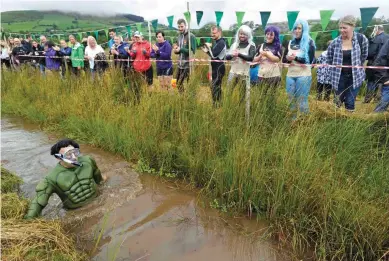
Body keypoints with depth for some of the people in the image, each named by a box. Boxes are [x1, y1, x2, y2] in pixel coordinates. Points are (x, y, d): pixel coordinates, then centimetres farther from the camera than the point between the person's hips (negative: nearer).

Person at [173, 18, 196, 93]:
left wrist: (180, 49, -21)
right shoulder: (179, 36, 13)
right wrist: (176, 50, -3)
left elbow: (193, 51, -16)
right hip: (180, 65, 8)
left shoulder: (191, 36, -10)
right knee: (178, 84, 12)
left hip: (188, 65, -7)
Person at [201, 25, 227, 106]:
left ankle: (216, 104, -5)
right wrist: (207, 51, 6)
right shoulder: (217, 42, 16)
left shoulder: (221, 42, -15)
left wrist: (210, 47, -11)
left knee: (214, 87, -10)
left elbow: (214, 55, -25)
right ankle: (218, 104, 23)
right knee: (216, 87, 15)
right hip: (216, 68, 10)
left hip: (219, 68, -10)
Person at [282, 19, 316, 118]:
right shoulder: (290, 42, 12)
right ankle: (293, 119, 24)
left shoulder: (309, 42, -1)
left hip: (303, 75, -5)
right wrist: (288, 58, -12)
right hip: (290, 75, 5)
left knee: (302, 100, -2)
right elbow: (284, 59, 10)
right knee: (291, 100, 11)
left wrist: (295, 58, -19)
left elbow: (310, 60, -10)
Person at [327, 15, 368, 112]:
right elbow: (329, 58, 7)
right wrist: (335, 69, 7)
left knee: (350, 102, 1)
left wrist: (357, 66, 9)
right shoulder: (335, 42, -9)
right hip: (340, 76, 1)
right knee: (339, 100, 11)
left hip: (355, 75, -1)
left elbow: (364, 55, 5)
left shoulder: (361, 38, -11)